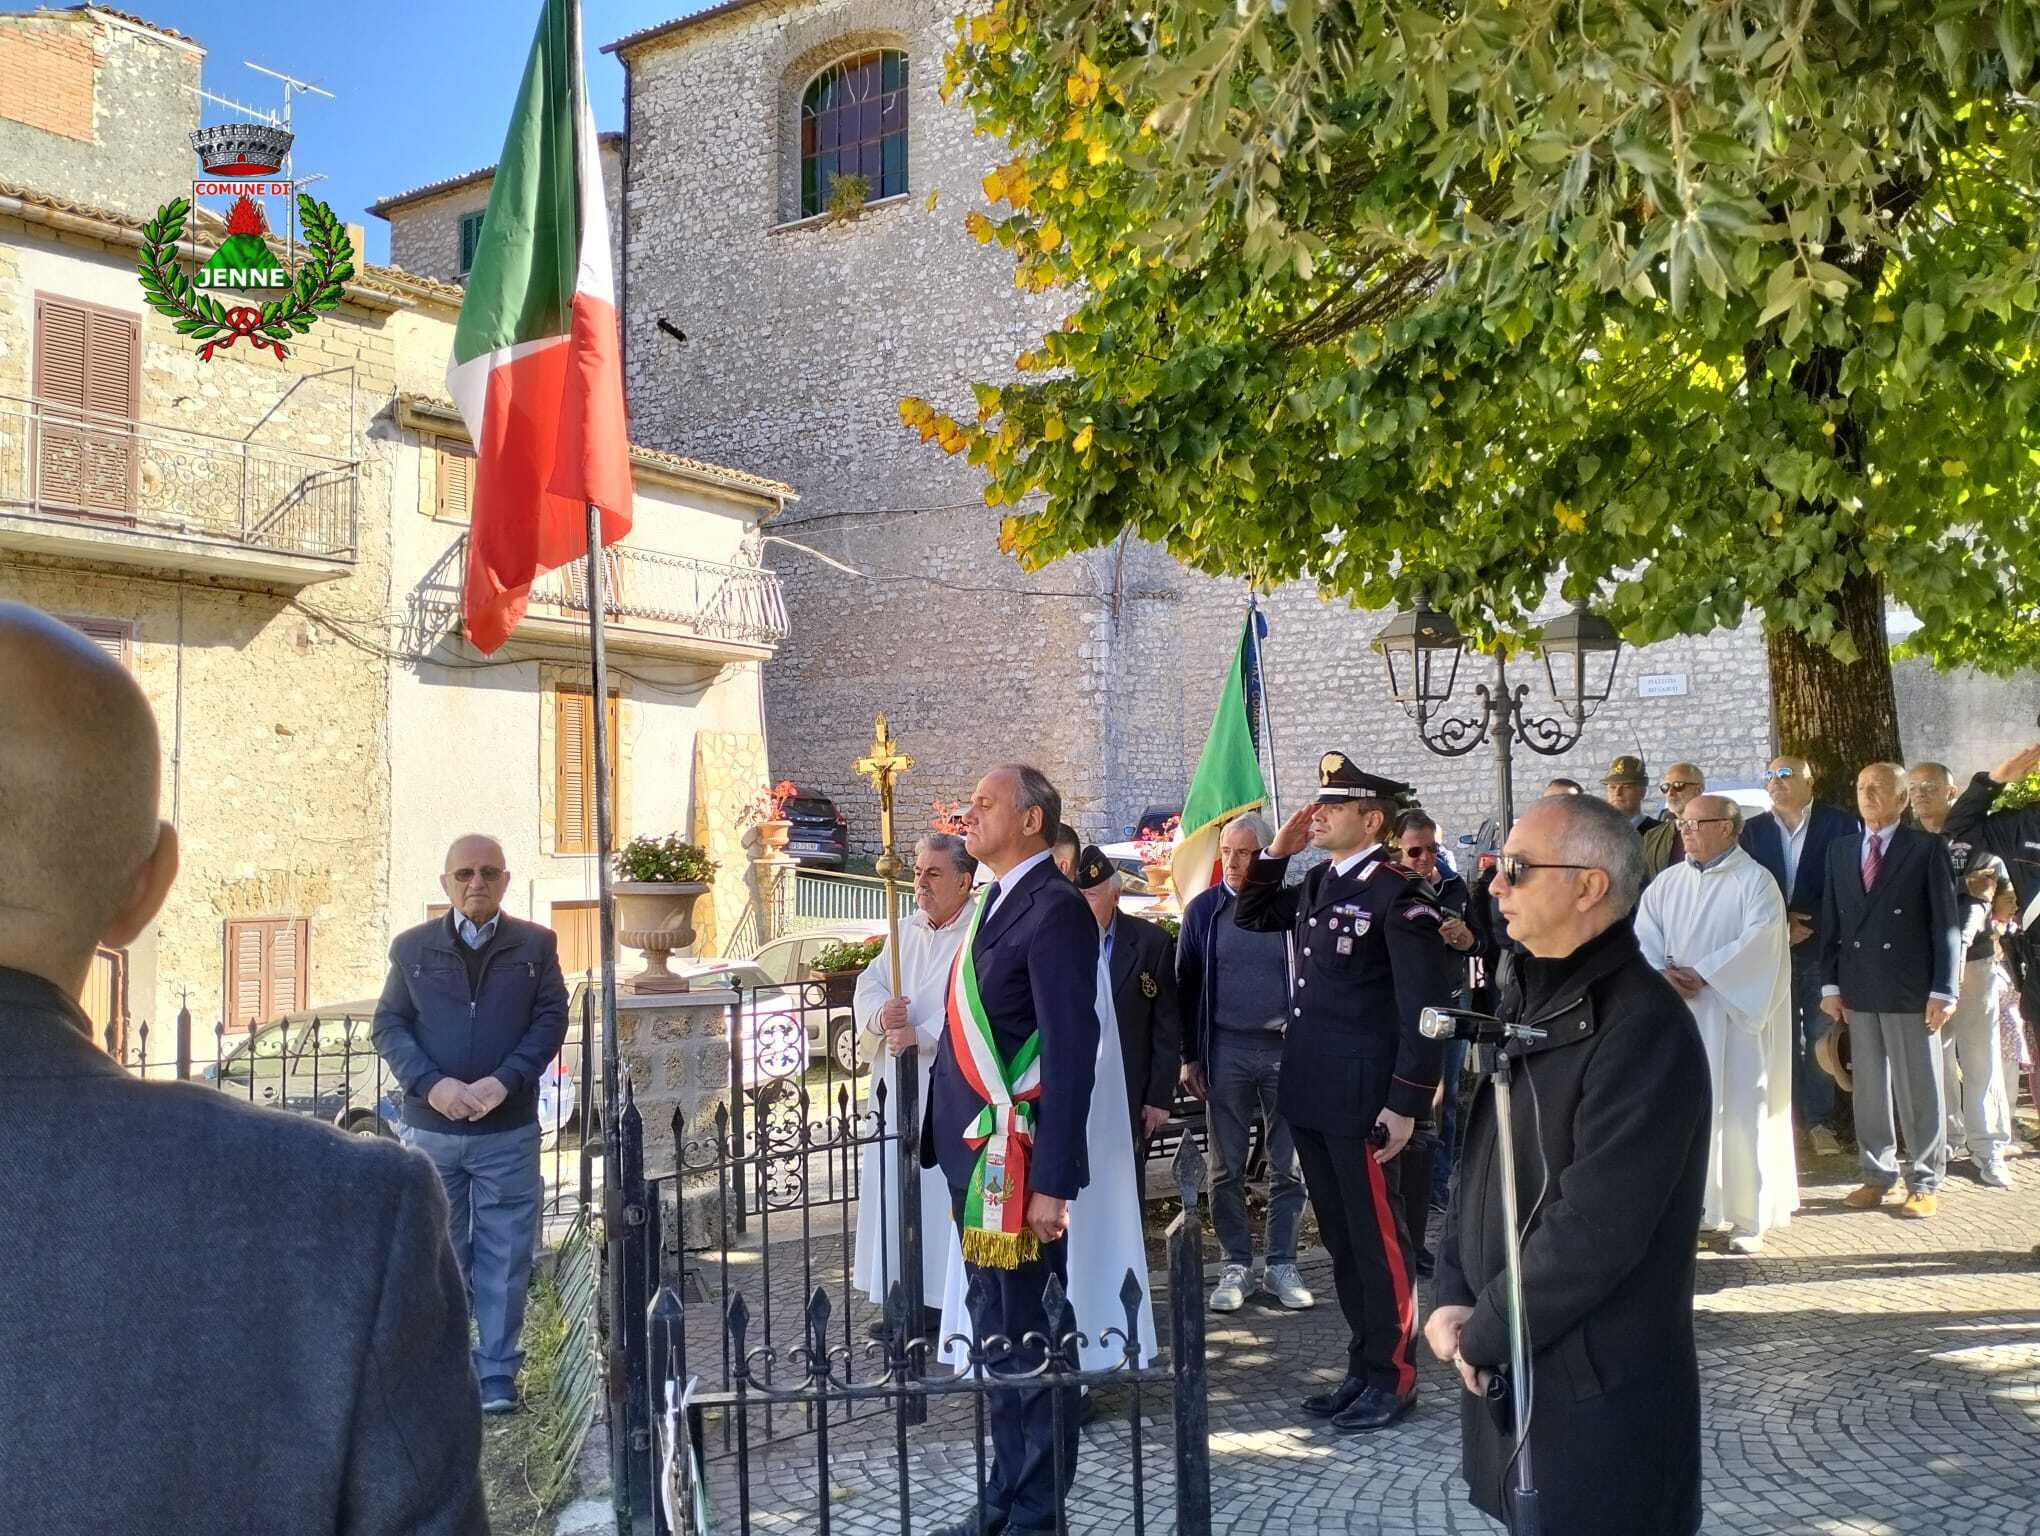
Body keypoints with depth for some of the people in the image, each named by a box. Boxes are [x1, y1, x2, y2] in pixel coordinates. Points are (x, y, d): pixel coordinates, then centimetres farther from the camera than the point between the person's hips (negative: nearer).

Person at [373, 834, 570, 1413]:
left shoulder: (535, 945, 5)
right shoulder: (413, 947, 7)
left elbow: (551, 1019, 0)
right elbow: (388, 1025, 4)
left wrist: (504, 1082, -15)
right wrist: (431, 1084, -12)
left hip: (509, 1131, -1)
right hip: (430, 1128, 1)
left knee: (505, 1258, 2)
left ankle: (497, 1374, 12)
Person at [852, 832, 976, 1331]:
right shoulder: (906, 930, 15)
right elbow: (868, 986, 12)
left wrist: (917, 1036, -19)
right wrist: (881, 1014, -10)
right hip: (898, 1086, 8)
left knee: (942, 1194, -5)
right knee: (895, 1194, 10)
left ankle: (942, 1299, 5)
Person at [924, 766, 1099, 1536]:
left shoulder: (1053, 908, -14)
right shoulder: (995, 901, 13)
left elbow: (1071, 1053, -18)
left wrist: (1052, 1182, -20)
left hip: (1015, 1162, -9)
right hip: (974, 1154, 9)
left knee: (1031, 1339, 4)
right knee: (996, 1336, 18)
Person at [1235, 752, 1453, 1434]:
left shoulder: (1397, 895, -14)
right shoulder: (1315, 884, 9)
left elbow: (1425, 1007, -15)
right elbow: (1250, 916, 23)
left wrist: (1406, 1103, -17)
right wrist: (1276, 852, 8)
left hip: (1361, 1099, -8)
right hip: (1310, 1096, 8)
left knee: (1378, 1239, 4)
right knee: (1341, 1238, 16)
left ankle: (1392, 1376, 18)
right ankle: (1363, 1367, 27)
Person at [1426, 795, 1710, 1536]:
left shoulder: (1643, 1027, -20)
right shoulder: (1530, 998, 8)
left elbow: (1595, 1228, -24)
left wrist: (1482, 1334, -14)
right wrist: (1454, 1299, -2)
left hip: (1599, 1390, -8)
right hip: (1505, 1366, 8)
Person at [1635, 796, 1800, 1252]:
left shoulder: (1754, 881, -5)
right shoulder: (1668, 881, 11)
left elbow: (1759, 938, -16)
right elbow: (1644, 933, 5)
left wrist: (1701, 973, -18)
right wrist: (1662, 971, -13)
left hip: (1734, 1013, -5)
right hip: (1679, 1011, 5)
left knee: (1741, 1112, -2)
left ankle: (1749, 1218, 7)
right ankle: (1697, 1205, 17)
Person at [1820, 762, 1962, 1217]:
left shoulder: (1926, 848, -3)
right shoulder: (1840, 849, 11)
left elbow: (1946, 922, -5)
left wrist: (1943, 990, -10)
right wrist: (1830, 984, 5)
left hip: (1911, 990, -4)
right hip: (1859, 990, 4)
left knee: (1919, 1089, 3)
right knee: (1868, 1087, 9)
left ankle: (1924, 1183, 13)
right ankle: (1877, 1176, 19)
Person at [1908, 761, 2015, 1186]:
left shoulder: (1978, 841, 1)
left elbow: (1980, 899, -10)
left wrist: (1960, 944, -23)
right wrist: (1964, 886, -14)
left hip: (1973, 960, -1)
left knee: (1980, 1056, 2)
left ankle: (1988, 1149, 10)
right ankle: (1946, 1138, 16)